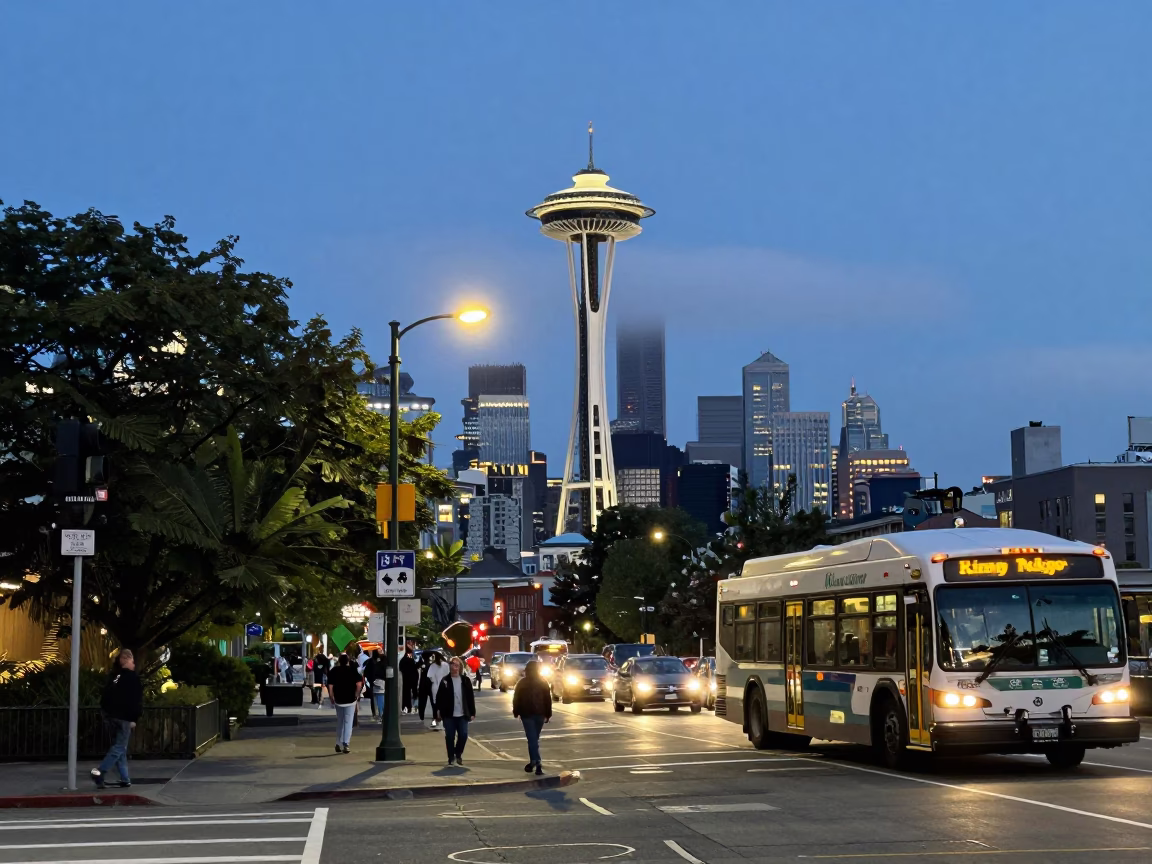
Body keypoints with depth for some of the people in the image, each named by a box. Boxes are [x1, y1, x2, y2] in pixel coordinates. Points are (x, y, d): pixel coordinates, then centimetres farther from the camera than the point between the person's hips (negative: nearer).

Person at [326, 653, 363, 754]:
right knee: (348, 723, -2)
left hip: (338, 700, 2)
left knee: (339, 722, 16)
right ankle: (346, 743, -14)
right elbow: (359, 684, -12)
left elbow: (330, 685, -5)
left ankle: (338, 744, 18)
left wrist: (331, 697, 5)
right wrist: (356, 695, 1)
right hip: (350, 700, -2)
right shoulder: (352, 671, -3)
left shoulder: (334, 671, 1)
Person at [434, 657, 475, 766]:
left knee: (463, 735, -2)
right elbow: (439, 697, -2)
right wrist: (438, 710, -11)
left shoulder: (465, 680, 3)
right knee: (450, 737, 2)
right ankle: (451, 757, 16)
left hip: (462, 715, 1)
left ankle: (458, 754, 21)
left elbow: (471, 697, 4)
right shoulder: (445, 681, 0)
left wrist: (472, 713, 1)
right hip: (449, 715, -1)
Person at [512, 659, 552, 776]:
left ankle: (535, 762, -21)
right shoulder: (543, 682, 4)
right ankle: (534, 761, 19)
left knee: (532, 739, -8)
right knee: (535, 738, 14)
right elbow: (548, 699, 3)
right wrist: (548, 714, 5)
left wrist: (516, 712, 10)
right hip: (540, 714, 2)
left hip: (526, 714, -2)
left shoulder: (521, 683, 0)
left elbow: (516, 699, 1)